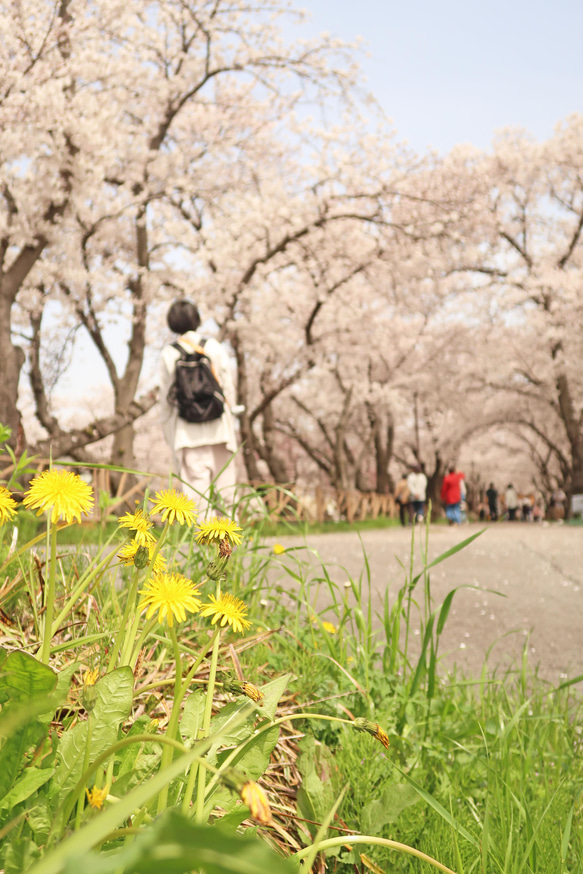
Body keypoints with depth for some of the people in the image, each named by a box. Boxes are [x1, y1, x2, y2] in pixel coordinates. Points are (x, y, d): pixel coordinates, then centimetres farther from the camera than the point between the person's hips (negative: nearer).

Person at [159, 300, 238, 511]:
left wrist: (167, 430, 14)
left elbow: (165, 397, 4)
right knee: (225, 485, 9)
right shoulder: (215, 347, 2)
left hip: (187, 432, -1)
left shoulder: (169, 354, 0)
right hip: (218, 427, 1)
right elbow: (228, 388, 5)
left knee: (195, 487, -2)